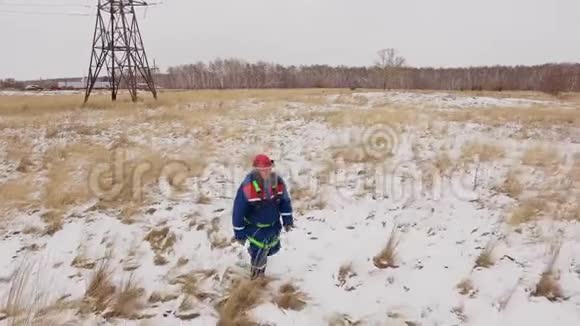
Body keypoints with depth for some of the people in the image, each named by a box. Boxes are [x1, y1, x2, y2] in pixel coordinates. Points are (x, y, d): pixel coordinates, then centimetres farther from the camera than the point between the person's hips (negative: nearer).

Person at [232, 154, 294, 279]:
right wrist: (239, 233, -12)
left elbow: (285, 201, 1)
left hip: (274, 225, 5)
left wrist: (287, 220, 4)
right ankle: (258, 266, 39)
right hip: (255, 228, -5)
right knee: (259, 252, 2)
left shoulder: (278, 182, -17)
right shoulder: (247, 188, -31)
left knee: (274, 248, 23)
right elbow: (238, 212, -20)